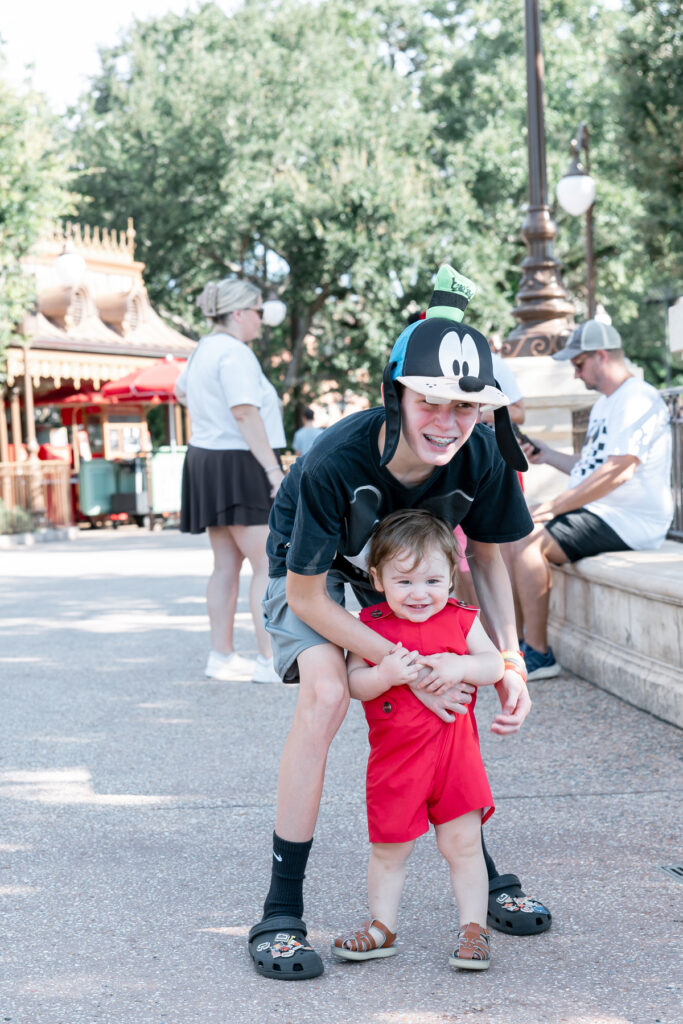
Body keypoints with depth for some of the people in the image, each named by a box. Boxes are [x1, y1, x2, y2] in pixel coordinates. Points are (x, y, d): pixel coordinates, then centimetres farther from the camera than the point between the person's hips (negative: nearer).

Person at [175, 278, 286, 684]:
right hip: (237, 464, -10)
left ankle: (222, 656, 16)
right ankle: (271, 660, -12)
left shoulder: (203, 350, 16)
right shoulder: (234, 352, -15)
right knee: (270, 564, -9)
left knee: (227, 564, 13)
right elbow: (245, 413, -22)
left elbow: (182, 390, 37)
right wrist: (275, 471, -23)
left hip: (206, 458, 10)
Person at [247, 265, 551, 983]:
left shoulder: (481, 456, -27)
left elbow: (485, 557, -6)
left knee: (455, 699, -2)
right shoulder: (335, 463, -39)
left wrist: (510, 662, -16)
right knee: (326, 694, -26)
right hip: (311, 569, -5)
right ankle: (280, 912, -17)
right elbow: (306, 597, -27)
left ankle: (478, 869, 22)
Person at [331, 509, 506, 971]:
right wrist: (386, 673, -26)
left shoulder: (461, 619, 1)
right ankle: (382, 926, 25)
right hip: (394, 759, 0)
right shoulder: (369, 626, -3)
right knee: (389, 848, 9)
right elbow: (353, 683, -7)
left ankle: (474, 929, 14)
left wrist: (460, 666, -20)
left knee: (463, 844, 3)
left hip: (455, 752, 0)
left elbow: (495, 664, -2)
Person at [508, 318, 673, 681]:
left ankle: (538, 654, -17)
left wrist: (553, 506, -23)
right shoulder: (605, 404, 20)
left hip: (628, 523, -11)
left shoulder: (638, 400, -15)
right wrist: (546, 455, 14)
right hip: (596, 514, 11)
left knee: (528, 541, -24)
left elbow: (618, 471, -25)